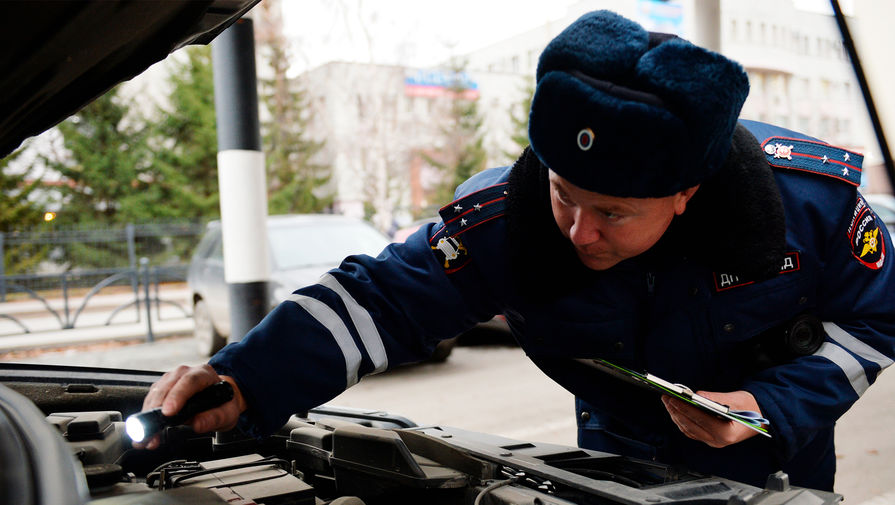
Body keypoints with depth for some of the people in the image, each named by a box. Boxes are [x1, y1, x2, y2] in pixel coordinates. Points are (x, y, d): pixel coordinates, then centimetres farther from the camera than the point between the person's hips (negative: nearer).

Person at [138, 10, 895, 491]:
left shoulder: (811, 197, -28)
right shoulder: (505, 216, -31)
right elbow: (381, 296, -32)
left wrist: (774, 407, -27)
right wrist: (246, 381, -47)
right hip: (619, 459, 1)